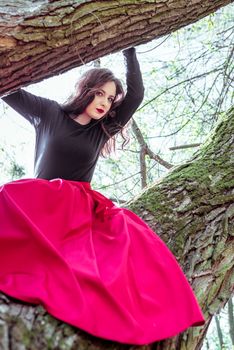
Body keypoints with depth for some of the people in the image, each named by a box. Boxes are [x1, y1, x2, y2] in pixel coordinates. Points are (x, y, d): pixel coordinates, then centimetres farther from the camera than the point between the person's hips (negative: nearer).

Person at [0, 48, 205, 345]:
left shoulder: (102, 130, 16)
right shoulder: (49, 114, 10)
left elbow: (136, 96, 11)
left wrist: (129, 53, 11)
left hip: (82, 207, 3)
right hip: (40, 201, -2)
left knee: (130, 235, -28)